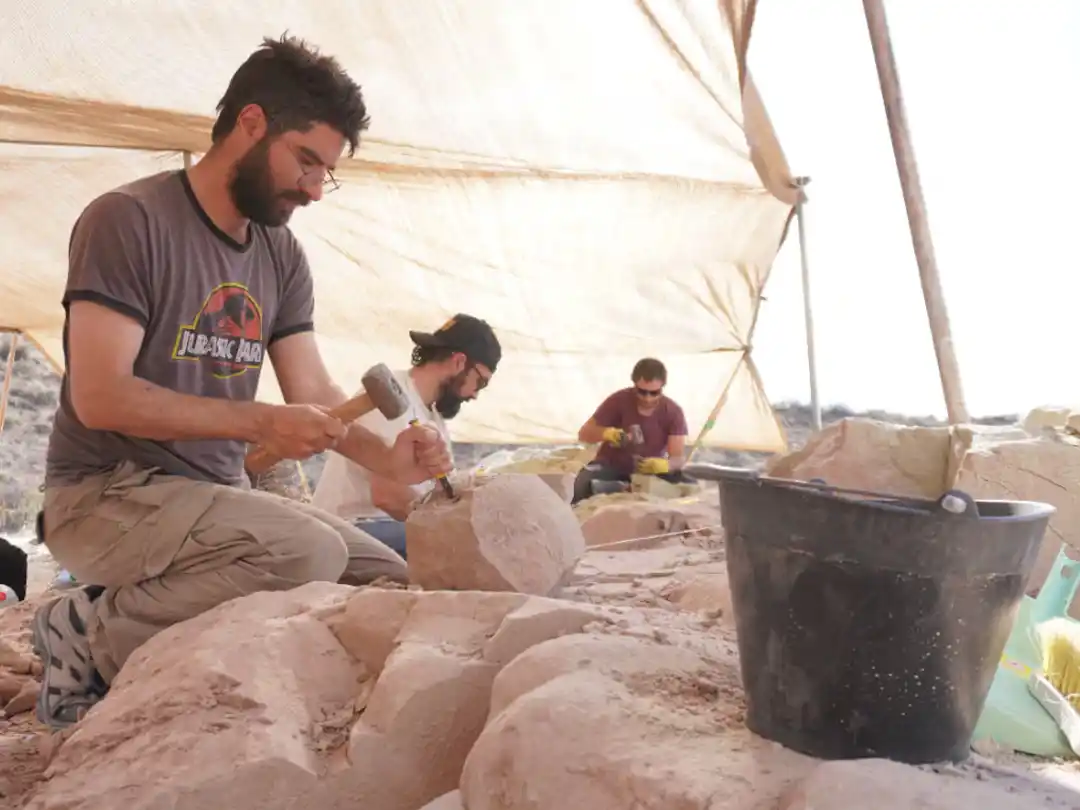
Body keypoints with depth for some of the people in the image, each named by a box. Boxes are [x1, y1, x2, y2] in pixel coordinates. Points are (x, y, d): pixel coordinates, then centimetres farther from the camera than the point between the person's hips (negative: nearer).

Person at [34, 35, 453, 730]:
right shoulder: (128, 221, -12)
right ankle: (93, 634, -9)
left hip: (221, 493, 8)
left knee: (392, 584, -2)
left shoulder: (283, 257, 9)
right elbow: (101, 397, -19)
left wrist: (388, 458, -14)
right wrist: (259, 423, -24)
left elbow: (316, 394, 4)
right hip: (108, 494, -8)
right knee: (307, 553, -31)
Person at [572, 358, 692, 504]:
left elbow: (678, 458, -19)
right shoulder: (619, 400, -17)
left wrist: (663, 465, -44)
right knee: (581, 484, -33)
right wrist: (607, 433, -36)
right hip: (611, 465, -2)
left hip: (650, 471, 2)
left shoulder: (674, 412, -14)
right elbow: (584, 433, -13)